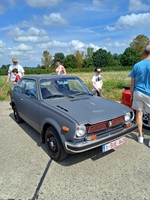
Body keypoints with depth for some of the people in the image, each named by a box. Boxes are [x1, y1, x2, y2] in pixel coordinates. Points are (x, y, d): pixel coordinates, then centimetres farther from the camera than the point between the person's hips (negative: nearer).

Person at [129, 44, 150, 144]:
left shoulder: (136, 65, 1)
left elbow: (132, 83, 4)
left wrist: (131, 95, 13)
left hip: (138, 93, 3)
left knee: (138, 113, 9)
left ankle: (140, 136, 21)